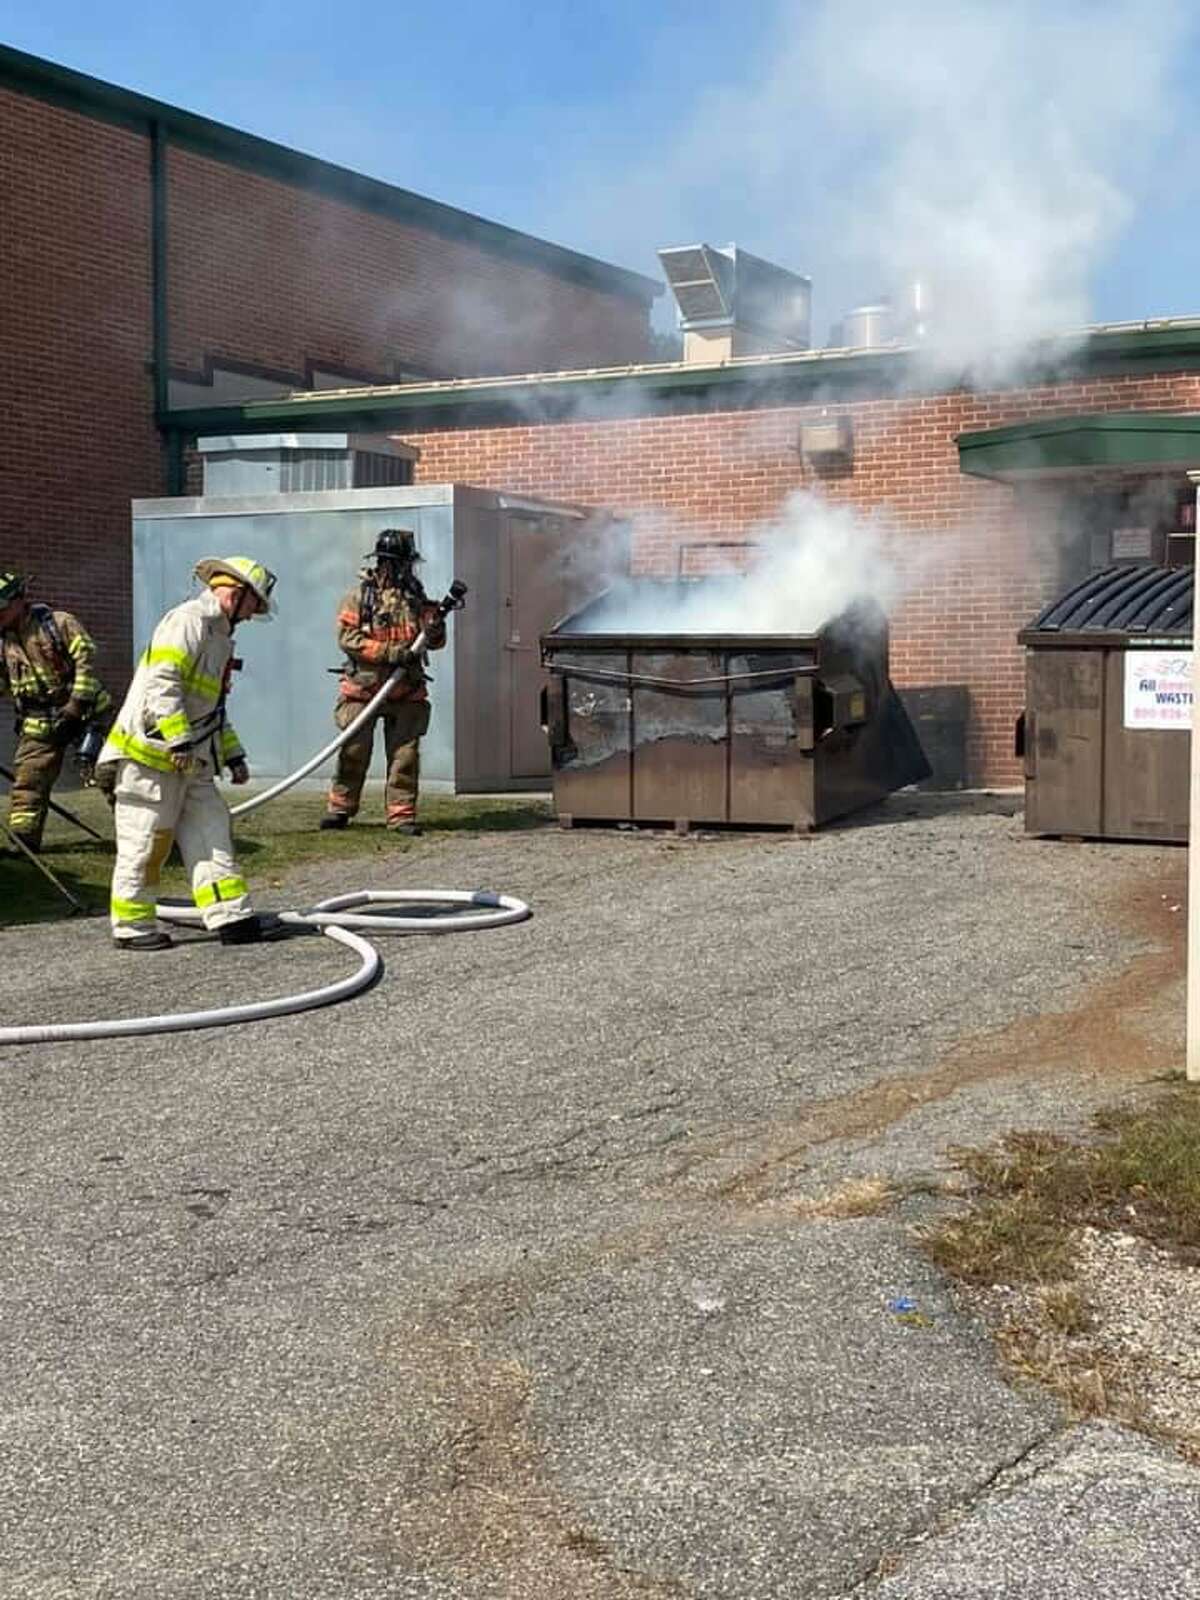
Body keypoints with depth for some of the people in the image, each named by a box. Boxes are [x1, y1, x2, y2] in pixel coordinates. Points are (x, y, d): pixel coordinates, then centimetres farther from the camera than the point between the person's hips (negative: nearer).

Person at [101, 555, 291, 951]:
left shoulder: (220, 636, 21)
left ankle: (234, 918, 4)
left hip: (191, 760, 10)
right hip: (151, 753, -10)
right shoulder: (187, 621, -12)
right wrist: (179, 740, -25)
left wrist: (233, 755, 23)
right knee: (144, 842, -2)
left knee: (211, 835, 4)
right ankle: (131, 926, 8)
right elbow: (161, 683, -23)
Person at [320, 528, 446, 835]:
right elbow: (347, 637, -10)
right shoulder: (359, 596, -1)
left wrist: (435, 622, -12)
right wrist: (389, 652, -18)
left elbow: (435, 641, 12)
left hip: (406, 693, 3)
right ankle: (339, 809, 16)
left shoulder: (416, 598, 10)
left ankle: (402, 815, 6)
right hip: (363, 688, -3)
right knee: (354, 753, 2)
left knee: (405, 755, 0)